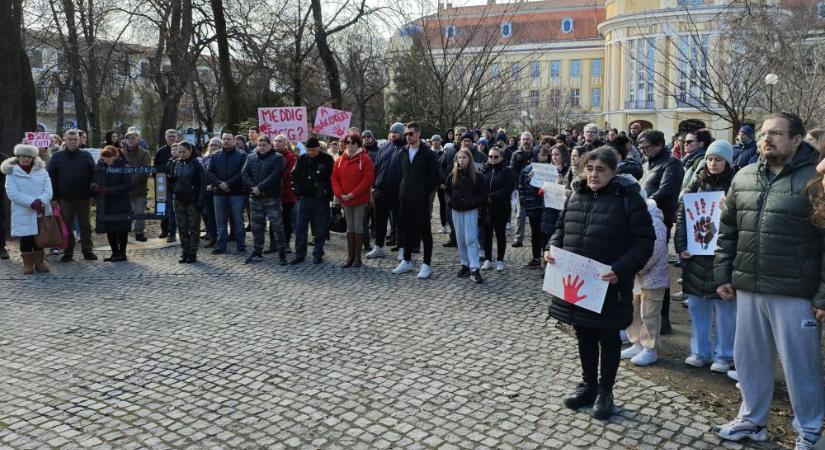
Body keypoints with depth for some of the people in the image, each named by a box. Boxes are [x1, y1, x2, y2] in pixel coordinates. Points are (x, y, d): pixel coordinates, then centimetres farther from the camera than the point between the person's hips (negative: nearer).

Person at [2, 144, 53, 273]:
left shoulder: (42, 171, 10)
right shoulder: (11, 172, 3)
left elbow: (48, 190, 0)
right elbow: (12, 193, -9)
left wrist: (41, 201, -20)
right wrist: (32, 202, -19)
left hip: (41, 211, 2)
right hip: (23, 213, -2)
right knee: (26, 238, 2)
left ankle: (39, 262, 16)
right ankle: (28, 263, 11)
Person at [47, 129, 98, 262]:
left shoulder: (86, 156, 1)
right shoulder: (57, 157, 2)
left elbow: (93, 176, 0)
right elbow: (51, 178, 2)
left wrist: (92, 194, -7)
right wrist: (54, 197, -4)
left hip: (83, 198, -1)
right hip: (65, 199, 1)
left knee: (85, 226, 6)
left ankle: (87, 251, 14)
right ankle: (68, 252, 17)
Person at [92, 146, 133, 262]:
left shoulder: (123, 167, -10)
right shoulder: (100, 165, 7)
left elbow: (129, 185, -16)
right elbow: (94, 180, 15)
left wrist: (110, 190, -20)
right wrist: (95, 187, -9)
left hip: (120, 204, -6)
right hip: (104, 204, 6)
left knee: (121, 230, 2)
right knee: (109, 230, 10)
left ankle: (122, 253, 14)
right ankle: (115, 252, 22)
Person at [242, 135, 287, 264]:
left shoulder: (277, 158, -3)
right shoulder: (251, 157, 12)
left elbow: (275, 176, -14)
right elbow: (244, 173, 3)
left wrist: (260, 188, -18)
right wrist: (253, 188, -12)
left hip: (272, 198, -5)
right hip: (255, 197, 5)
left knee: (277, 225, -5)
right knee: (257, 226, 11)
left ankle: (282, 254, 1)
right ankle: (257, 253, 22)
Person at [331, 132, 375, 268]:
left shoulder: (365, 159, -7)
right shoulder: (340, 160, 7)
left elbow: (368, 179, -13)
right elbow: (334, 178, 7)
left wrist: (353, 194, -16)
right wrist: (340, 194, -8)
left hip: (360, 200, -5)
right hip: (345, 200, 5)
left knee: (358, 227, 0)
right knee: (350, 228, 11)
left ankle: (358, 257, 8)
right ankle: (350, 257, 16)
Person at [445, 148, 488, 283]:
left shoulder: (476, 176, -5)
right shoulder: (452, 176, 5)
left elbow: (484, 194, -3)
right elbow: (447, 192, 14)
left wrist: (473, 202, -18)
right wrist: (450, 201, -6)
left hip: (471, 211, -4)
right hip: (456, 211, 4)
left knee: (471, 239, -9)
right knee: (460, 239, 9)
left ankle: (474, 269, -9)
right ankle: (465, 265, 22)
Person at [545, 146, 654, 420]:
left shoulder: (628, 199, -10)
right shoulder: (577, 195, 7)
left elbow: (643, 242, -12)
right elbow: (562, 227, 18)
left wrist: (620, 270, -24)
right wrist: (553, 248, -2)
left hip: (609, 285, -5)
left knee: (608, 337, 10)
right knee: (584, 334, 17)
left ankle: (605, 392, 27)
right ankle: (588, 385, 34)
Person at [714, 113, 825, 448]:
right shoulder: (743, 178, 8)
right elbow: (727, 231, 14)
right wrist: (723, 275, 9)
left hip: (794, 293, -5)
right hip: (748, 288, 5)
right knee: (749, 358, 16)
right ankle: (752, 420, 35)